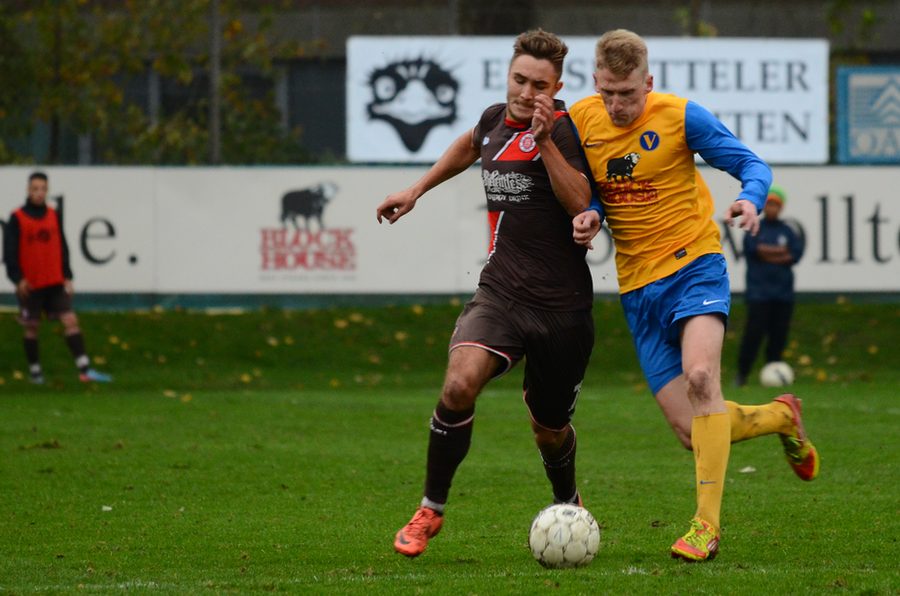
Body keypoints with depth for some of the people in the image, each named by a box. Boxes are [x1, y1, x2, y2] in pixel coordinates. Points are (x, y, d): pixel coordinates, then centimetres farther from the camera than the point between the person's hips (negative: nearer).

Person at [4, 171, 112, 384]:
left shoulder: (53, 215, 7)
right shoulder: (17, 219, -5)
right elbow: (9, 252, -6)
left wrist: (67, 276, 10)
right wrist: (18, 279, -15)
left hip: (55, 283, 3)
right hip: (30, 285, -3)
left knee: (71, 321, -7)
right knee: (32, 327, 6)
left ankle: (84, 369, -12)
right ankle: (34, 370, 19)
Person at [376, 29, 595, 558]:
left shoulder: (561, 129, -9)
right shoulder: (496, 120, 9)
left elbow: (579, 203, -24)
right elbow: (471, 144, 35)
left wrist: (545, 141, -29)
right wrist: (417, 189, 35)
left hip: (562, 305, -3)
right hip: (501, 291, 3)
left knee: (550, 430, 12)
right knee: (459, 385, -24)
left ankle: (568, 507, 45)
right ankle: (431, 510, -8)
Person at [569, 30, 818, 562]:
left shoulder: (681, 117, -9)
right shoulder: (580, 122, 1)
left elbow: (751, 163, -3)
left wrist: (751, 199, -26)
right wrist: (589, 217, -9)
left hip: (694, 263, -4)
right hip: (638, 284, 4)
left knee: (700, 377, -30)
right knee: (693, 431, -2)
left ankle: (707, 526, -26)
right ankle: (779, 416, 31)